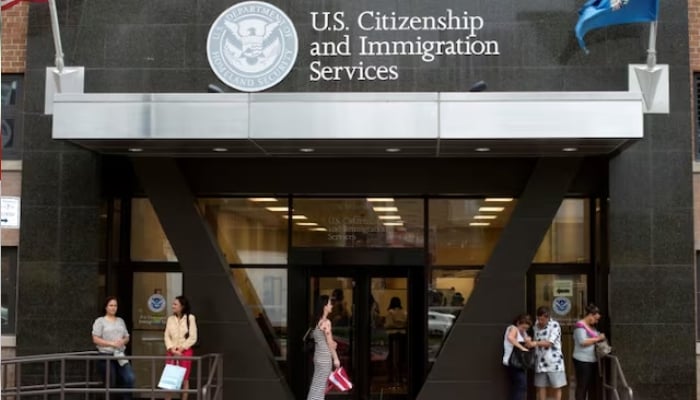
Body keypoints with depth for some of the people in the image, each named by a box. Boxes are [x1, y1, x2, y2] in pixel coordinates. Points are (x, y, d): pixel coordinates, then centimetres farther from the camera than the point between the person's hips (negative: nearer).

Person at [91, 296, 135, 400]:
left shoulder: (120, 321, 16)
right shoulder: (100, 321, 1)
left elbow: (127, 337, 17)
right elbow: (95, 339, -8)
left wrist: (123, 341, -7)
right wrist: (111, 343, -16)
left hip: (120, 356, 4)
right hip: (106, 356, -4)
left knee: (130, 378, -12)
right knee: (110, 384, -1)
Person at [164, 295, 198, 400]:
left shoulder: (190, 318, -3)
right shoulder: (170, 319, 9)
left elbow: (193, 337, -7)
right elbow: (166, 336, 4)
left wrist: (181, 348, -12)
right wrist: (172, 349, -10)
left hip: (185, 351, -3)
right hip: (171, 351, 3)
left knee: (184, 378, 1)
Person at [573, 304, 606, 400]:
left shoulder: (591, 326, 18)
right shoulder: (580, 325, -10)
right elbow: (583, 342, -19)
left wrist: (601, 337, 8)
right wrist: (597, 338, -14)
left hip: (592, 360, 9)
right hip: (582, 361, -9)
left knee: (592, 385, 9)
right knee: (582, 386, -6)